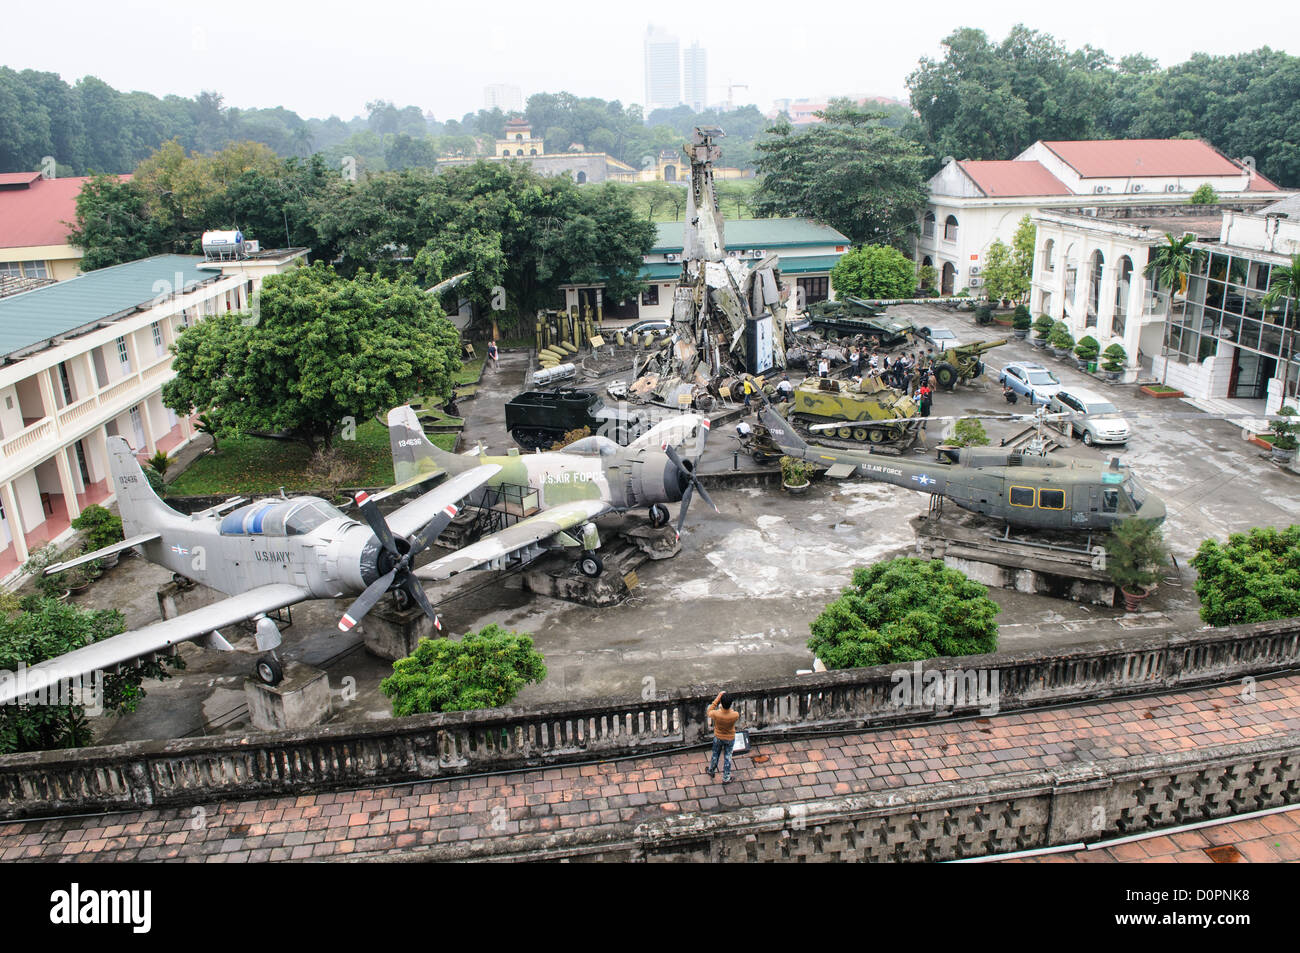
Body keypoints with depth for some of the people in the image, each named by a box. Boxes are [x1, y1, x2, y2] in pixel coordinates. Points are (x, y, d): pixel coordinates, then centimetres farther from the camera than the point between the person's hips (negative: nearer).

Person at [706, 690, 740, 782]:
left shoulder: (716, 714, -36)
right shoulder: (735, 715, -34)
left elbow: (710, 711, -11)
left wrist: (718, 697, -15)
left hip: (718, 738, 0)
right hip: (730, 739, 0)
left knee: (715, 755, 26)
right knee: (727, 757, 21)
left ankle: (711, 772, 51)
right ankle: (726, 778, 38)